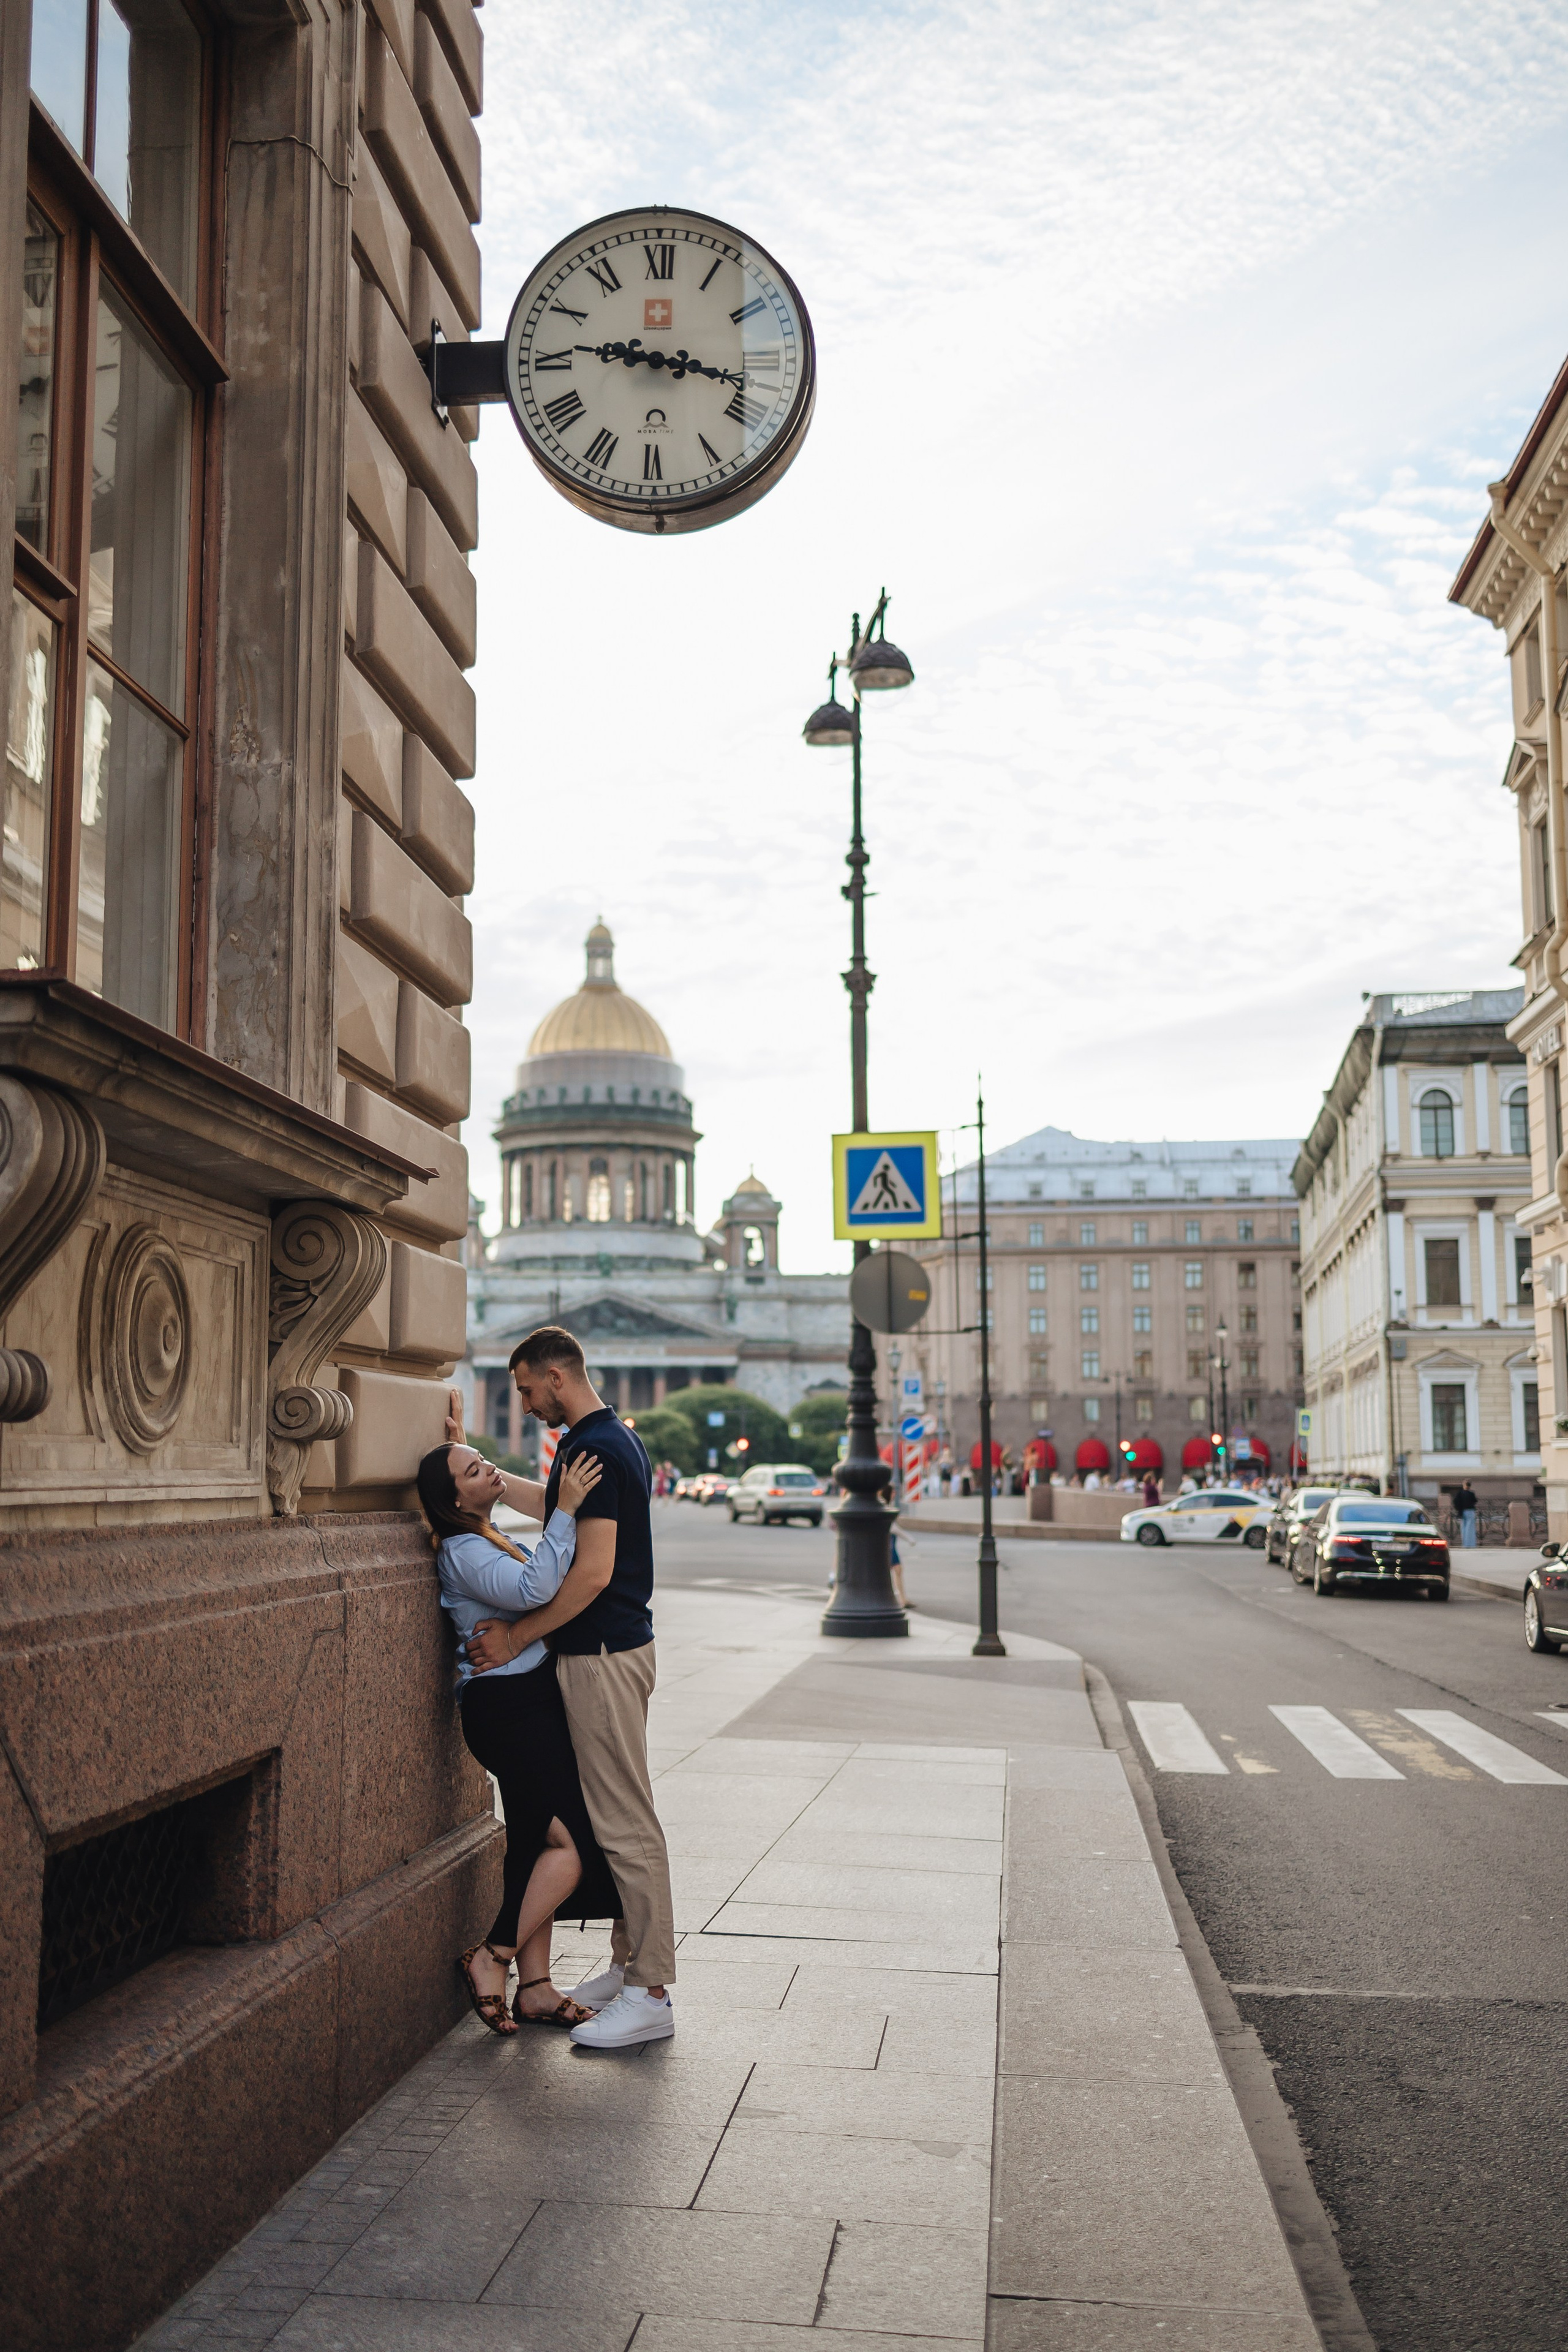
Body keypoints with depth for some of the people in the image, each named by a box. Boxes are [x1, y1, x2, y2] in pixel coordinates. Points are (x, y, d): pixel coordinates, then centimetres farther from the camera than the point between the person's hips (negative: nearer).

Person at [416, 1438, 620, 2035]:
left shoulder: (489, 1540, 16)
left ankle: (534, 1988, 15)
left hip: (530, 1704, 10)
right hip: (508, 1709, -10)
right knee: (573, 1840, -11)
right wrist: (565, 1511, -30)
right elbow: (534, 1589, -31)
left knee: (537, 1843, 10)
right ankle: (491, 1958, -1)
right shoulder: (462, 1553, -15)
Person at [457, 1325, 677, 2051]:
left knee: (625, 1823, -5)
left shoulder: (594, 1449, -18)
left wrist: (517, 1637, -15)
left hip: (603, 1656, -10)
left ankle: (651, 1994, 0)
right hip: (611, 1646, 10)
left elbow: (593, 1570, -24)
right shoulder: (617, 1439, 13)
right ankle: (629, 1966, 24)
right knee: (617, 1819, 15)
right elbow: (545, 1501, 29)